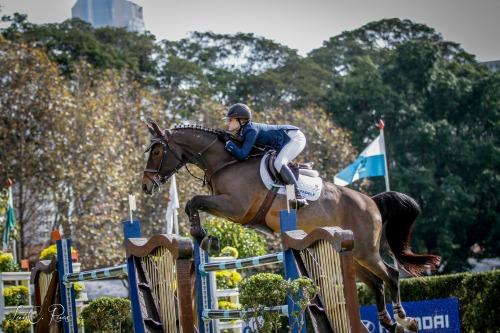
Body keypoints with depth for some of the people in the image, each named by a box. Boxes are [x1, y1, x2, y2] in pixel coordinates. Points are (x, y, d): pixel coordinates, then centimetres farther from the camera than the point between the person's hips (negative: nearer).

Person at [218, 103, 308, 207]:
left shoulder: (252, 130, -24)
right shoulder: (242, 132, 4)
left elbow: (242, 155, -29)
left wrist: (228, 141, -23)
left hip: (295, 137, -10)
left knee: (278, 163, -26)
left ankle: (299, 197, -27)